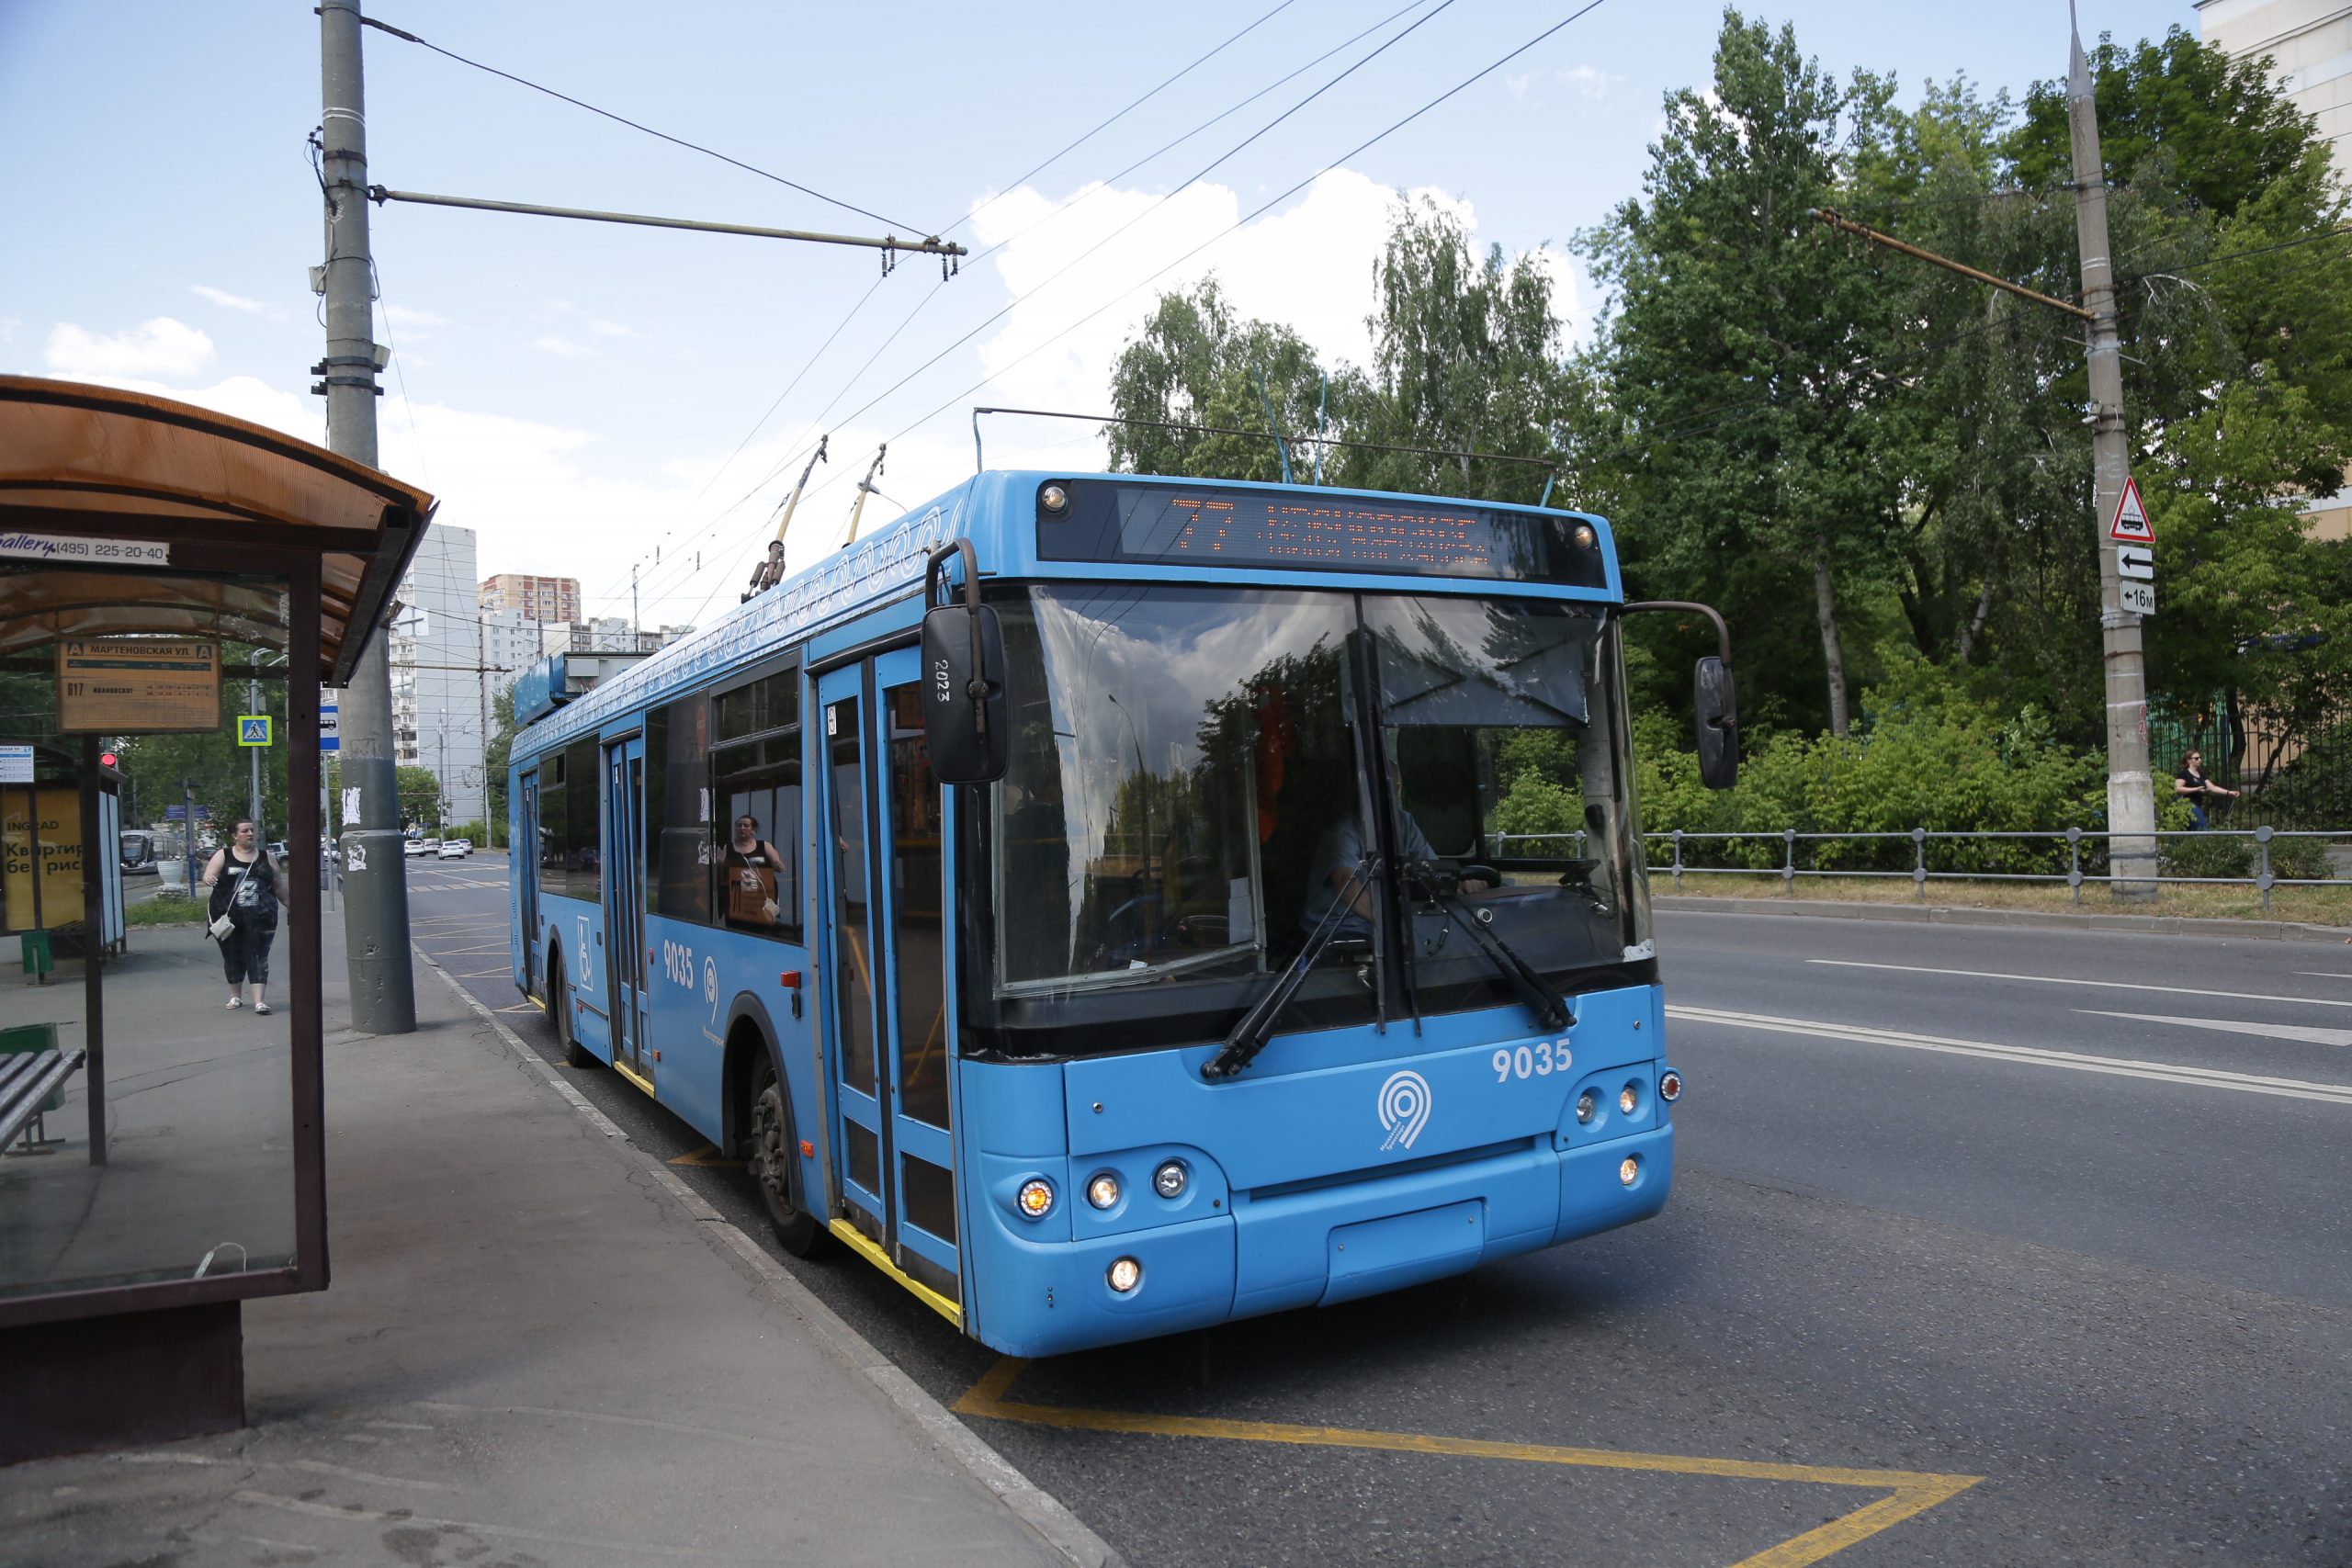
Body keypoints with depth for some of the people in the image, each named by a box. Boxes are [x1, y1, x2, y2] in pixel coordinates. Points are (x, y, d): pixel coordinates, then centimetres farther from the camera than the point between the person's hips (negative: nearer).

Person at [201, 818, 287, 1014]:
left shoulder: (266, 857, 10)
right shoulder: (223, 855, 5)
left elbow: (279, 887, 16)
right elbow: (208, 875, -10)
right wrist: (209, 879, -33)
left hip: (260, 917, 0)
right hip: (229, 917, 0)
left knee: (258, 957, -6)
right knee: (233, 957, 10)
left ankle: (258, 1000, -10)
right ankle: (235, 996, 27)